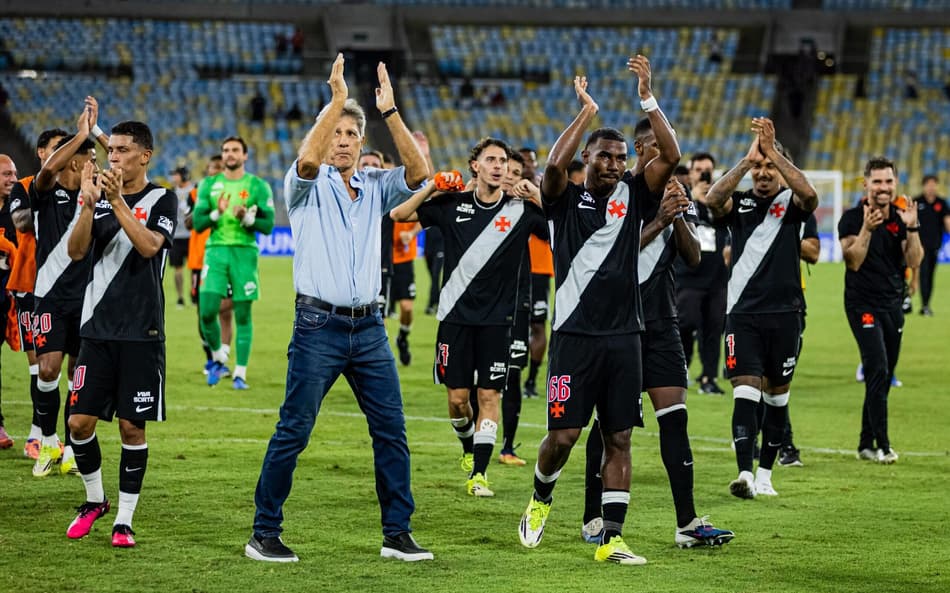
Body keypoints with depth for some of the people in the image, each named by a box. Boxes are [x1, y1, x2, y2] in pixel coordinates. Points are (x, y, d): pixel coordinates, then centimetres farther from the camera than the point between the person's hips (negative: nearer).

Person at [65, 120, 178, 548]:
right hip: (97, 329, 3)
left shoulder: (162, 200, -1)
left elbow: (149, 245, -18)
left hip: (141, 332, -3)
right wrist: (89, 204, -15)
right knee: (79, 421, -1)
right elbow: (76, 252, -2)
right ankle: (94, 500, 21)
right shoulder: (100, 196, 10)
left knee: (132, 427, -1)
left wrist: (117, 200, -23)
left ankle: (124, 520, 8)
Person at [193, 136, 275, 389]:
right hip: (216, 250, 1)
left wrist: (247, 218, -18)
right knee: (207, 311, -9)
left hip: (244, 252, -1)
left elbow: (268, 225, 0)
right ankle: (218, 359, 16)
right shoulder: (209, 185, 11)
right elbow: (197, 222, 6)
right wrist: (217, 213, -13)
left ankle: (240, 373, 3)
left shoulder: (258, 186, 5)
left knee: (243, 314, -2)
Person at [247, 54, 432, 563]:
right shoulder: (309, 186, 2)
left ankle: (397, 534, 10)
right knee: (293, 432, -3)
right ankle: (264, 534, 4)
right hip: (319, 325, -4)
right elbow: (306, 159, -21)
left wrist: (390, 111, -10)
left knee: (391, 431, 3)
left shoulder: (375, 187, 12)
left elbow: (418, 171, -5)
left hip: (369, 328, 4)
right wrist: (336, 99, -22)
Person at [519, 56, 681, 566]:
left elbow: (670, 156, -5)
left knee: (619, 439, 2)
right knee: (563, 433, -5)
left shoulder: (632, 197, 8)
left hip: (623, 336, 3)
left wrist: (647, 99, -12)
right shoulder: (566, 200, 1)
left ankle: (612, 538, 4)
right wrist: (586, 112, -16)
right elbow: (553, 165, -20)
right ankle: (540, 499, 24)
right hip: (575, 333, -3)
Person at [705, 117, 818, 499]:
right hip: (742, 312, 0)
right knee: (745, 393, -12)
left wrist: (772, 150, -22)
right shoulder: (738, 204, 6)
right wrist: (747, 158, -20)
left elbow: (809, 194, -21)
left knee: (776, 395, 10)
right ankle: (744, 474, -21)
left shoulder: (792, 204, 3)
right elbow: (712, 199, -16)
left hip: (784, 313, 0)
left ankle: (765, 474, 21)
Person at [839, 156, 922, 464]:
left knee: (883, 377, 8)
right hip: (863, 304, -6)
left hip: (892, 305, 6)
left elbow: (914, 261, -1)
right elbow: (853, 261, -15)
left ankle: (866, 444, 17)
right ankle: (882, 444, -15)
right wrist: (867, 228, -24)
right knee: (878, 370, -17)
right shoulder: (853, 218, -6)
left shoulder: (900, 219, 7)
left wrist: (912, 229, -14)